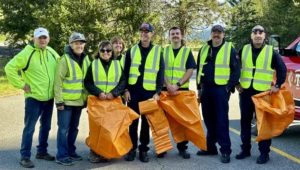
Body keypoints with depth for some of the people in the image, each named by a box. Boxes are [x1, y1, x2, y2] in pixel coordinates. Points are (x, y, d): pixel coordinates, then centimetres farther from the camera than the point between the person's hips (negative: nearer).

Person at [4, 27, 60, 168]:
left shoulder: (52, 53, 5)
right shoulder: (27, 53, -13)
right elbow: (10, 68, -15)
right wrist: (21, 84, -14)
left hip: (49, 98, 6)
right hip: (33, 97, -6)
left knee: (46, 127, 16)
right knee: (29, 128, -3)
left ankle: (42, 152, 30)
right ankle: (25, 157, 6)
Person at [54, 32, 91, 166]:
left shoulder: (85, 59, 7)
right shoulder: (65, 59, -13)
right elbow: (58, 81, -14)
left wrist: (87, 97, 12)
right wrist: (59, 100, -16)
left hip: (79, 100, 6)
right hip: (66, 101, -6)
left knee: (74, 128, 15)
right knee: (64, 129, -1)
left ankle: (70, 152, 27)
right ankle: (62, 156, 6)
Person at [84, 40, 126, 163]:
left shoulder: (117, 64, 10)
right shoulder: (93, 64, 6)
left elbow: (123, 81, 5)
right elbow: (87, 82, 2)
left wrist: (114, 93, -10)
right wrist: (98, 93, -12)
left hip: (113, 101, 1)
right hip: (97, 100, -1)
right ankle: (94, 153, 10)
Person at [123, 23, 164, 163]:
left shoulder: (158, 51, 4)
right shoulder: (132, 50, 7)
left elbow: (160, 73, 2)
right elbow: (126, 71, 6)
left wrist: (158, 92, -6)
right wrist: (126, 89, -2)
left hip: (149, 92, -1)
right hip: (133, 91, 1)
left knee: (146, 122, 7)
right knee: (133, 121, 6)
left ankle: (143, 149, 16)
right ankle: (132, 148, 16)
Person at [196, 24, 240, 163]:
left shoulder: (229, 49, -1)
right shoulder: (204, 49, 13)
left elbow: (236, 70, -5)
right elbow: (199, 69, 17)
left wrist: (229, 87, -12)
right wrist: (199, 87, 13)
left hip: (221, 89, -5)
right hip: (206, 89, 5)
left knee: (221, 120, -6)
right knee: (209, 119, 11)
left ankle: (225, 150, -1)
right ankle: (210, 147, 21)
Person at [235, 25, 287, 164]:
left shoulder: (271, 51, 0)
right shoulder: (244, 50, 7)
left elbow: (282, 69, 1)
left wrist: (277, 85, -6)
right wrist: (236, 84, 8)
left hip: (263, 93, -3)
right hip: (245, 92, 3)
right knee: (245, 121, 9)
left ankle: (264, 153, 9)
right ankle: (245, 149, 21)